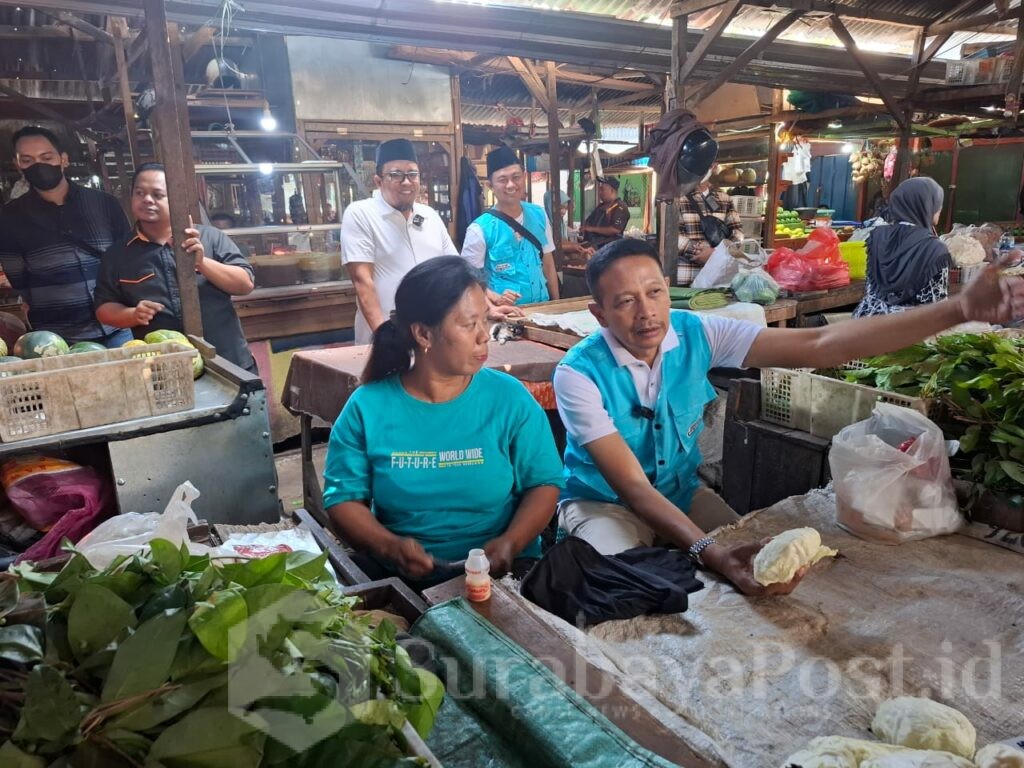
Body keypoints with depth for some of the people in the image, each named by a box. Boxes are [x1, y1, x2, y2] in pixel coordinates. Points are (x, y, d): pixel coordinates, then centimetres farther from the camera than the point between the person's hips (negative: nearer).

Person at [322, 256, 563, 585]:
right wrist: (389, 546, -17)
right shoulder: (367, 407, -1)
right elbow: (343, 498, 0)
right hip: (400, 577, 0)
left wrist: (510, 543, -15)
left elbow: (544, 483, 1)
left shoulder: (509, 397, -2)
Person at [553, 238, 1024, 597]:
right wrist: (710, 554, -45)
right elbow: (633, 487, -29)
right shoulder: (579, 374, -26)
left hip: (681, 493, 4)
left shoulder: (696, 334, -15)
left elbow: (817, 346, -22)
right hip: (604, 503, -4)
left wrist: (958, 309, -30)